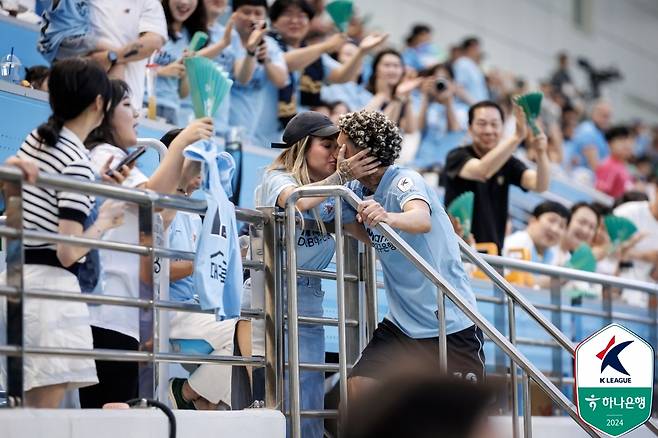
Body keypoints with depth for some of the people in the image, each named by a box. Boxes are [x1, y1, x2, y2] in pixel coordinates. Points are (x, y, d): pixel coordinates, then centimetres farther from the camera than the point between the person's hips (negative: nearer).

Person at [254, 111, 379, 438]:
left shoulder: (332, 190, 10)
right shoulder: (277, 178, -8)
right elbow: (297, 201, -30)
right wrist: (342, 176, -31)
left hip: (308, 298, 6)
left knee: (309, 397, 5)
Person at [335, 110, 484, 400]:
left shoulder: (405, 181, -18)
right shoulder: (357, 190, 3)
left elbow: (422, 220, -41)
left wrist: (388, 217, -62)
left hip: (452, 324, -6)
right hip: (402, 321, 6)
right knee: (358, 388, -8)